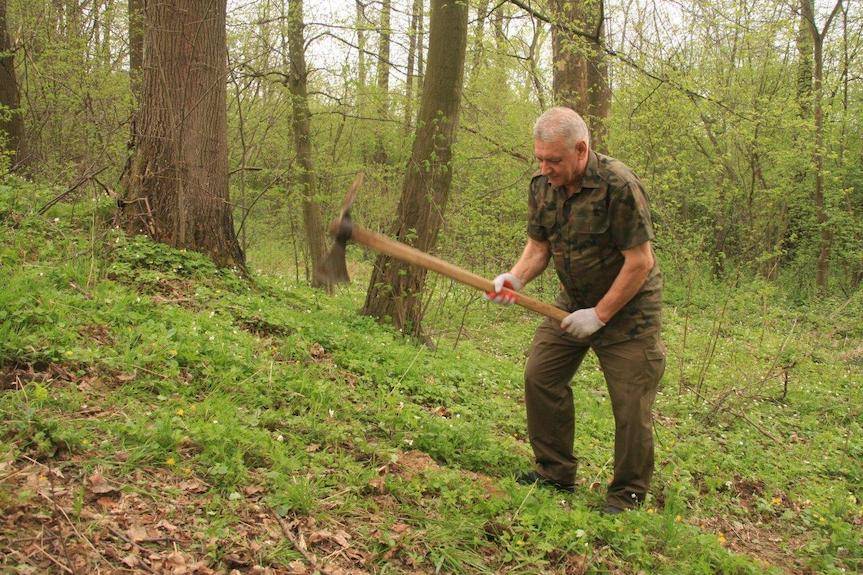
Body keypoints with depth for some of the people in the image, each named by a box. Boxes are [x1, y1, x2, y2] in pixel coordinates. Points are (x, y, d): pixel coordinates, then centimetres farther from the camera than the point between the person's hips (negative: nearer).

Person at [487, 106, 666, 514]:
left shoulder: (619, 186, -26)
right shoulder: (543, 186, -5)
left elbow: (640, 262, -24)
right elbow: (538, 247, 2)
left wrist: (599, 315, -20)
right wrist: (515, 278, -19)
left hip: (628, 305, -6)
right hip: (573, 300, 7)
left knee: (630, 402, -4)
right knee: (540, 375, 3)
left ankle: (628, 493, 14)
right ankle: (555, 472, 18)